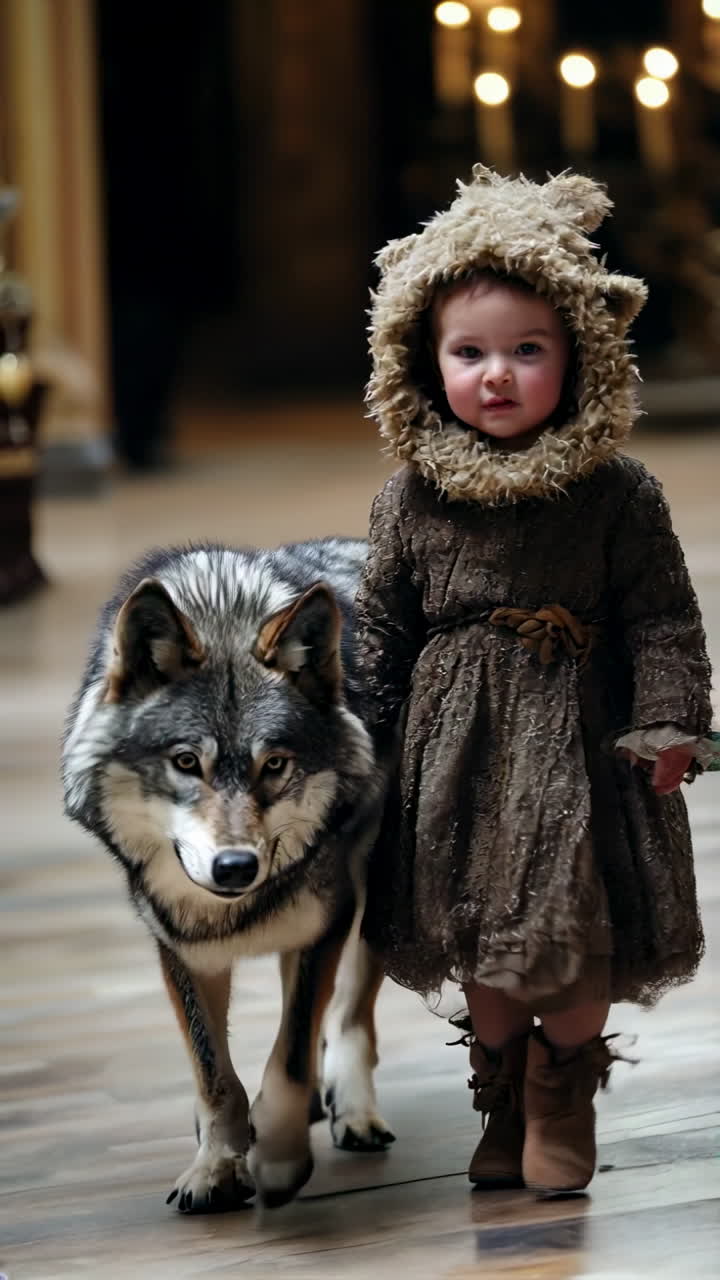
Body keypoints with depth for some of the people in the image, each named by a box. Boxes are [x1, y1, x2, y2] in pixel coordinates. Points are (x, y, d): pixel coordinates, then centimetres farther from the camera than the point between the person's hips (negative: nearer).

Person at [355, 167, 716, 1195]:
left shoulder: (617, 494, -8)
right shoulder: (414, 497, -2)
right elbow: (381, 627, 6)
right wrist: (362, 735, 7)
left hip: (578, 740, -2)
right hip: (458, 744, 2)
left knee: (582, 936, 3)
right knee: (479, 935, 12)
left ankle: (564, 1095, 26)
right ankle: (503, 1098, 31)